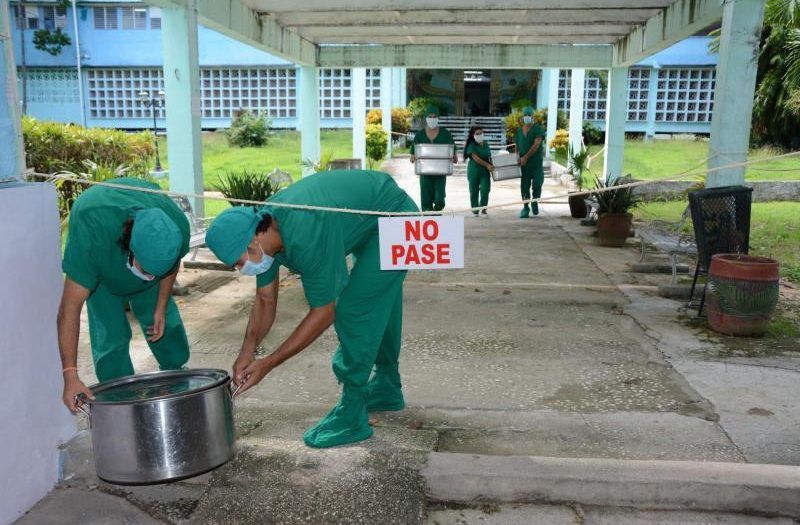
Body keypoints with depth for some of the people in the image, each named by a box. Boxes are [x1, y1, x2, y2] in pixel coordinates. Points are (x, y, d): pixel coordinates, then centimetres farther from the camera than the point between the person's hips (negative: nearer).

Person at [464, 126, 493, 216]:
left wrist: (492, 166, 8)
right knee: (474, 192, 4)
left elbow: (489, 157, 19)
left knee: (485, 190, -10)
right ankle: (474, 210, 17)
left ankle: (483, 208, 5)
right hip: (474, 172, -3)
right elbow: (476, 158, -19)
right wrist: (487, 165, -26)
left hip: (485, 171, 3)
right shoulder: (471, 145, -8)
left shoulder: (486, 144, 10)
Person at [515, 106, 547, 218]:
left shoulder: (538, 129, -3)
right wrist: (516, 157, 0)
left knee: (537, 185, -6)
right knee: (525, 186, 2)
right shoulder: (519, 131, 13)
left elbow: (536, 145, -15)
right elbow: (517, 146, 19)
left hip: (536, 162, -4)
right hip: (524, 163, 4)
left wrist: (526, 157, -20)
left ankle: (535, 202, 20)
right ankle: (525, 208, 11)